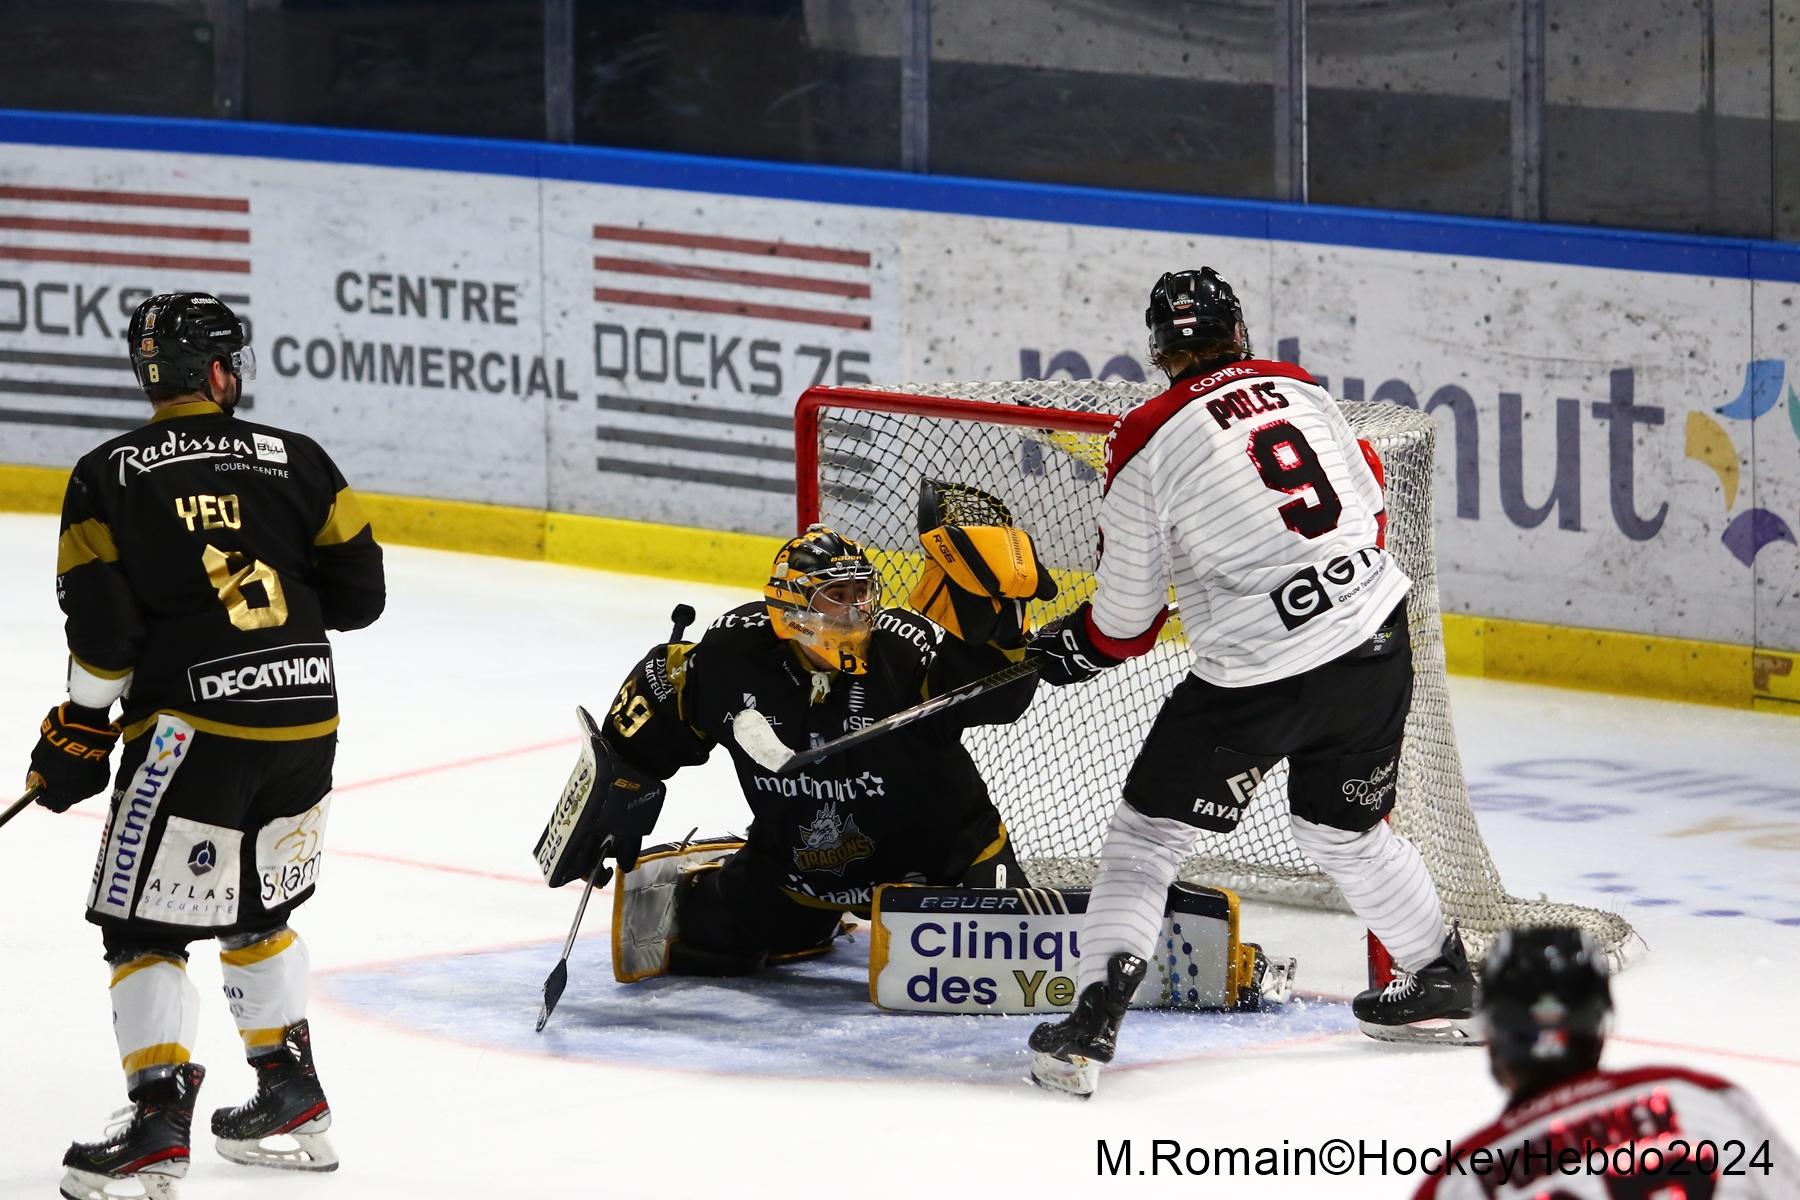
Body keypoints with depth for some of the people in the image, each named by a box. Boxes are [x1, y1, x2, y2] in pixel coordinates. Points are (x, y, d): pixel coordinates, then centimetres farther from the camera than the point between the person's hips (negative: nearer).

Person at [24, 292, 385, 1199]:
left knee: (145, 921, 1)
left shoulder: (107, 477, -2)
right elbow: (357, 592, 4)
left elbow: (102, 624, -8)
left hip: (196, 725, -4)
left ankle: (159, 1123, -10)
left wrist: (80, 734, 4)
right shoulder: (295, 460, 5)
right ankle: (292, 1098, 28)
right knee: (258, 906, 23)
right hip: (305, 715, 4)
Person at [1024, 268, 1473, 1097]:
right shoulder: (1298, 390, 9)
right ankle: (1443, 982, 39)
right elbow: (1369, 503, 19)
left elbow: (1125, 622, 0)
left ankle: (1093, 1022, -5)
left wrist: (1073, 647, 21)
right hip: (1376, 645, 5)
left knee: (1148, 833, 6)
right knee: (1345, 829, 28)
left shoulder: (1145, 444, -5)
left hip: (1257, 677, -5)